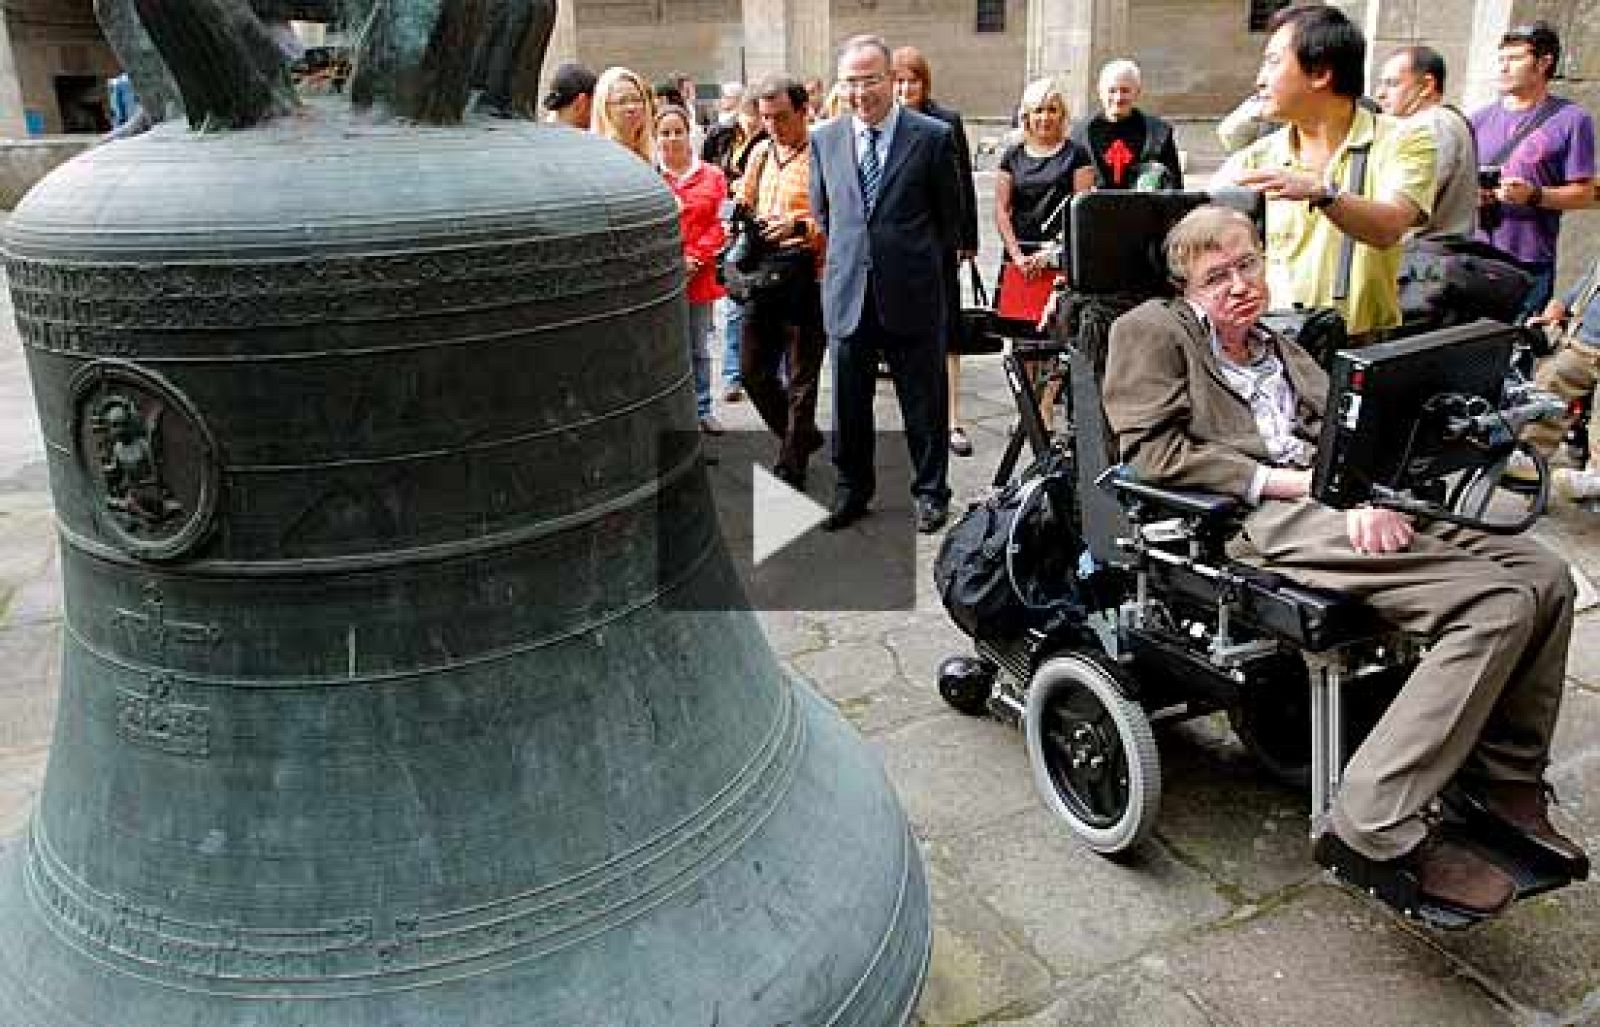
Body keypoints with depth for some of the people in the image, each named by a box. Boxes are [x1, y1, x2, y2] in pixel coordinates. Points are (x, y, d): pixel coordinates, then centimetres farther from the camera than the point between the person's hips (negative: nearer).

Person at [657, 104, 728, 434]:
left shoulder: (712, 176, 5)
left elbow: (718, 225, 1)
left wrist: (694, 258, -11)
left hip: (698, 275, 2)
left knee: (699, 348, 14)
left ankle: (703, 409, 26)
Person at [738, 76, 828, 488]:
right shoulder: (761, 153, 14)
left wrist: (798, 226, -28)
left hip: (806, 272, -7)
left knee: (801, 378, 2)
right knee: (752, 368, 11)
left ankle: (791, 468, 14)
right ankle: (801, 435, 33)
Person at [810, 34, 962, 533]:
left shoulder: (932, 136, -4)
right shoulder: (824, 139, 5)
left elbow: (950, 216, 4)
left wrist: (922, 262, 7)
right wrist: (848, 254, 13)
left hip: (912, 291, -3)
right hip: (847, 291, 3)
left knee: (923, 399, 8)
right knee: (848, 402, 10)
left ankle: (930, 492, 23)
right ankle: (852, 490, 27)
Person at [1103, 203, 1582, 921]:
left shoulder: (1284, 350, 31)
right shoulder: (1152, 330, 9)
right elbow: (1151, 451, -6)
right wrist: (1286, 480, -11)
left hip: (1348, 507, 8)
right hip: (1267, 518, -7)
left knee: (1546, 577, -7)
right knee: (1498, 603, -22)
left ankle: (1503, 780, 6)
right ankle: (1377, 826, -22)